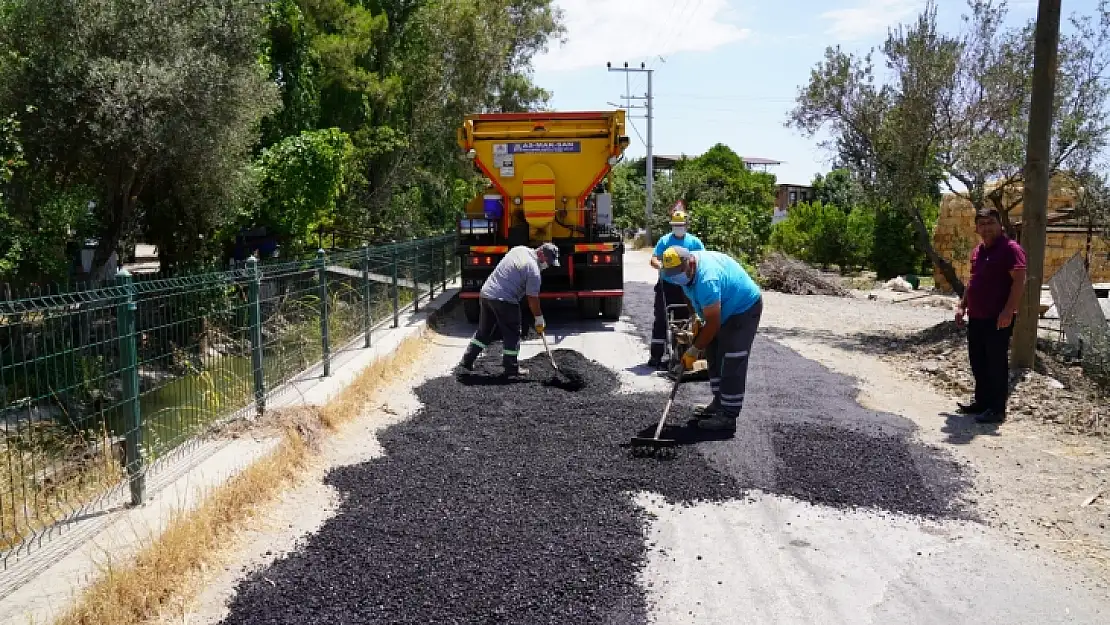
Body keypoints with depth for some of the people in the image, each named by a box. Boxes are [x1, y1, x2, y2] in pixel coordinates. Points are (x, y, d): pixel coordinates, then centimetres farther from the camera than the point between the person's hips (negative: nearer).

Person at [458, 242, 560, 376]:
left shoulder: (519, 249, 10)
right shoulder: (533, 270, -13)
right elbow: (532, 298, -10)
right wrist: (539, 318, 0)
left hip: (485, 293, 8)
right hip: (504, 300, -8)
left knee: (483, 332, 17)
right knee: (512, 334, 6)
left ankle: (467, 361, 21)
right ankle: (511, 368, 12)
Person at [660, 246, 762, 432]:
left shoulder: (707, 279, -37)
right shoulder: (687, 268, -8)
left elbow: (713, 323, -31)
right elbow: (690, 294, 14)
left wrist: (694, 350, -23)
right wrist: (694, 318, 2)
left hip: (745, 308, -10)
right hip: (724, 309, 10)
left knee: (732, 363, -14)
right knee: (714, 357, 13)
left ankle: (728, 417, -11)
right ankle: (719, 403, 24)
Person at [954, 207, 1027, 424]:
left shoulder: (1010, 248, -11)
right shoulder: (978, 251, 16)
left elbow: (1019, 281, -19)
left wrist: (1008, 311, -26)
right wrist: (962, 306, 18)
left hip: (998, 319, -9)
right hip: (976, 318, 9)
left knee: (996, 364, -3)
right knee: (978, 363, 14)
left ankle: (997, 409, 3)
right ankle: (982, 402, 26)